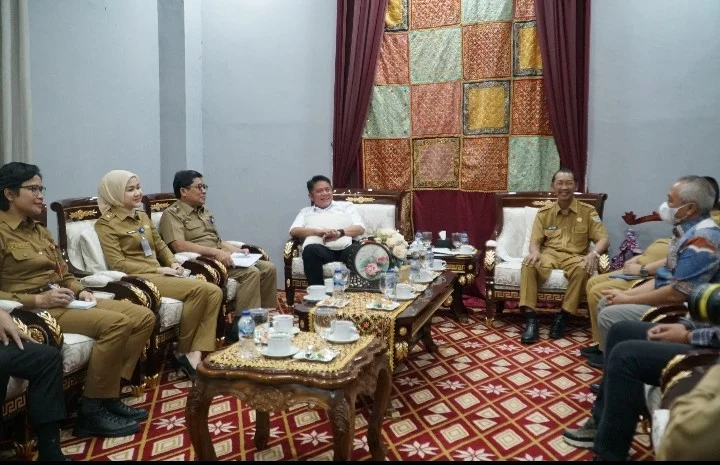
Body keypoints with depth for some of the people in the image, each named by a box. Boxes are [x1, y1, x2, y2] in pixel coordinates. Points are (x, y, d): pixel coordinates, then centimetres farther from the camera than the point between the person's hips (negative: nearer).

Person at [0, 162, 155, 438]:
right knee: (116, 323, -30)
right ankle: (92, 411, -18)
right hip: (34, 309, -9)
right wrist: (39, 299, -21)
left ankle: (109, 395, -4)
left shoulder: (40, 231, 21)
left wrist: (80, 291, 1)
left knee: (144, 317, -5)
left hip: (63, 301, 9)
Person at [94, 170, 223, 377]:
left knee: (214, 292, -14)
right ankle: (183, 352, -10)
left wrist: (173, 263, 4)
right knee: (199, 289, -27)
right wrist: (158, 270, -15)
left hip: (160, 274, 8)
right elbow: (117, 264, -12)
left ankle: (196, 354, -20)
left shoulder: (142, 216, 20)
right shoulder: (106, 223, -3)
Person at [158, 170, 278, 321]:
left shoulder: (205, 212, 23)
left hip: (220, 257, 9)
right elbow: (179, 246, -19)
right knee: (251, 272, -28)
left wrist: (238, 250, 5)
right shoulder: (172, 214, -4)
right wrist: (215, 252, -26)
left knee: (268, 268, -4)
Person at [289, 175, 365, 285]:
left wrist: (339, 233, -10)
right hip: (320, 249, 1)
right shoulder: (306, 212, 30)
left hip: (345, 248, 0)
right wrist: (319, 231, -10)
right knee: (310, 250, -37)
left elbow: (360, 228, 11)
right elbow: (294, 231, 10)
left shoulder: (346, 206, 27)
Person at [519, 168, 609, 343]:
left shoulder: (588, 211, 6)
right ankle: (531, 318, -32)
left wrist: (593, 254, -22)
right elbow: (535, 240, 6)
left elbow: (603, 239, 1)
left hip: (574, 256, -1)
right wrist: (535, 253, -20)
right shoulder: (544, 212, 10)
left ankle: (563, 316, -23)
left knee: (582, 269, -37)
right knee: (528, 265, -33)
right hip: (549, 254, 1)